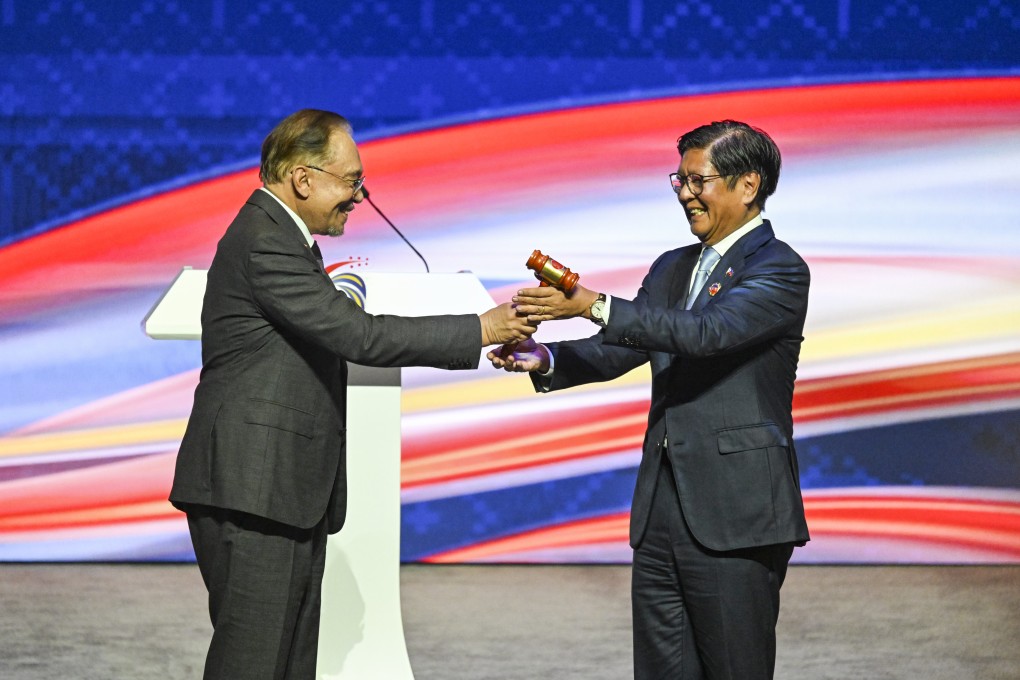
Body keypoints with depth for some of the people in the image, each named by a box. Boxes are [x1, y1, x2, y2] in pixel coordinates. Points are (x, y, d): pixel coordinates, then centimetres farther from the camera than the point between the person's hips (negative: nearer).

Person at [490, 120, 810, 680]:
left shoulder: (780, 270, -8)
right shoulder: (671, 269, 18)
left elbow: (708, 332, -22)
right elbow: (619, 350, 13)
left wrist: (593, 306, -29)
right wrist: (546, 360, -7)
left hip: (734, 520, -7)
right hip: (660, 514, 8)